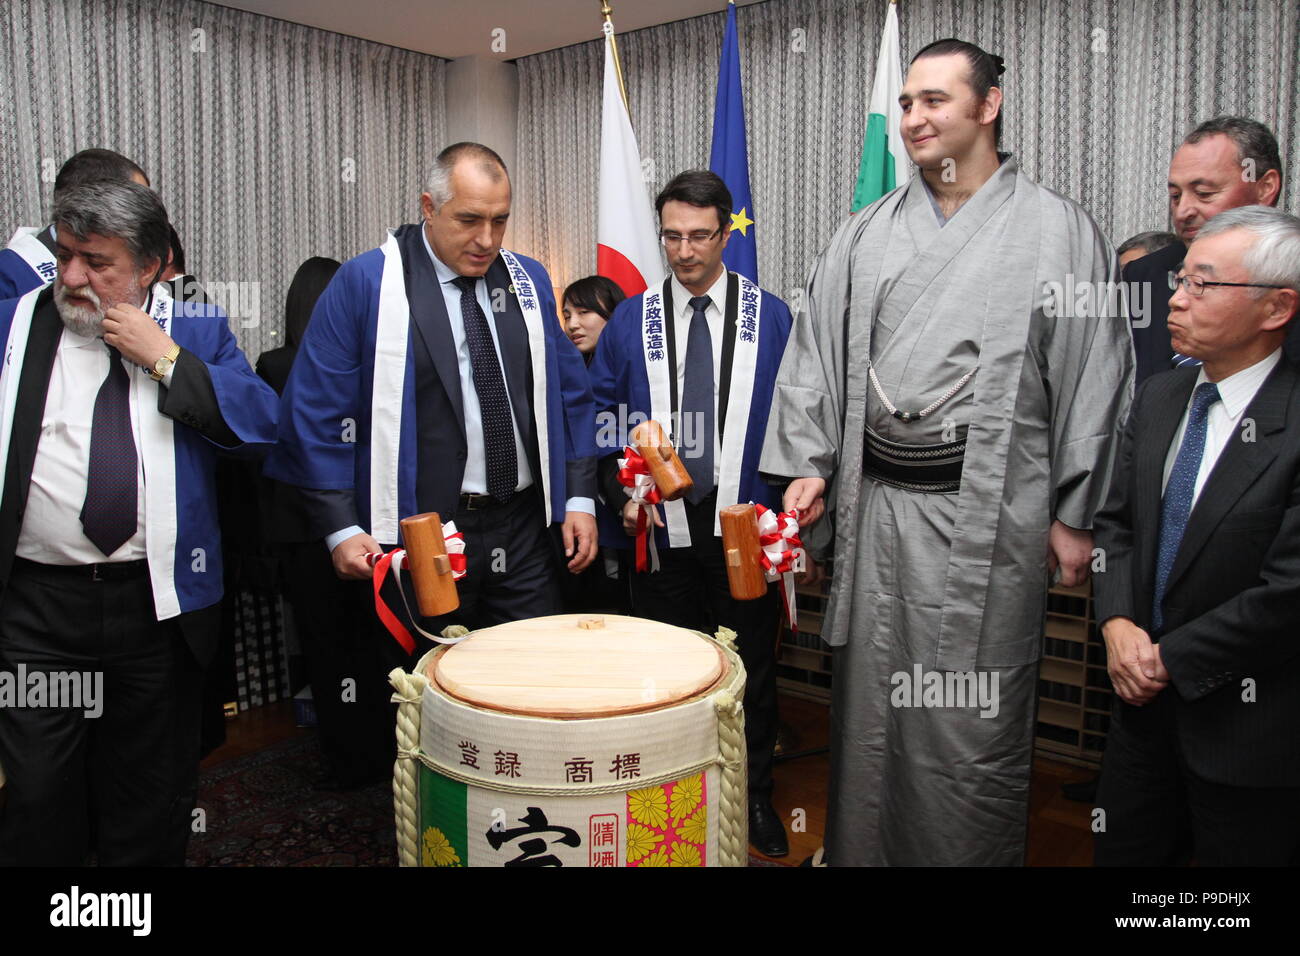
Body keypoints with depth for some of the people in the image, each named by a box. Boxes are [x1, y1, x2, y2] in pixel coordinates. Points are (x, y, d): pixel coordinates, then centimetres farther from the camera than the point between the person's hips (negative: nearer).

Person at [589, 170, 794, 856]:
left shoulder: (772, 318, 1)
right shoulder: (629, 322, 4)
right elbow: (602, 420, 5)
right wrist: (624, 494, -8)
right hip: (661, 525, 1)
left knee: (751, 668, 11)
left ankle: (754, 797, 31)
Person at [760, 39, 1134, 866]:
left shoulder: (1058, 230, 0)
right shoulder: (868, 232, 11)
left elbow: (1093, 374, -2)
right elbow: (818, 354, 12)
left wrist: (1075, 515, -4)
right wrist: (809, 464, 3)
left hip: (989, 515, -3)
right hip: (876, 503, 4)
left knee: (975, 719, 4)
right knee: (869, 705, 13)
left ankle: (972, 851, 25)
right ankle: (860, 850, 31)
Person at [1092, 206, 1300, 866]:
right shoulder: (1158, 397, 4)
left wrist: (1170, 659, -13)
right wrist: (1118, 623, -7)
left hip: (1244, 723, -5)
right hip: (1144, 694, 6)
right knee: (1120, 853, 18)